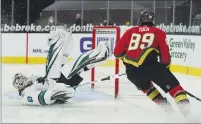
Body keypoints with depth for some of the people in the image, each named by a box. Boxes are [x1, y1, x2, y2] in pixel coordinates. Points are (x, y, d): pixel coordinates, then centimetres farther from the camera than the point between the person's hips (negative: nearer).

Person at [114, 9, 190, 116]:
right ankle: (184, 104, -16)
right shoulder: (158, 32, 15)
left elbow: (117, 52, 18)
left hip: (131, 71, 3)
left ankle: (163, 104, 21)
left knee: (145, 86, 32)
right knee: (172, 84, 5)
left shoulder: (130, 32, 21)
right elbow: (165, 54, 8)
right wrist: (165, 66, 26)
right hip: (150, 65, -3)